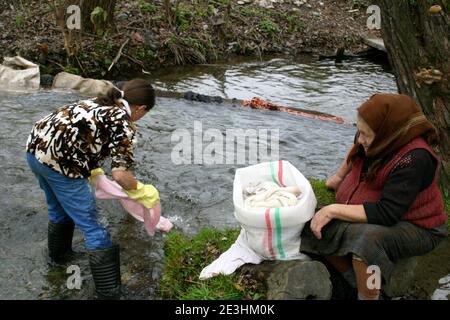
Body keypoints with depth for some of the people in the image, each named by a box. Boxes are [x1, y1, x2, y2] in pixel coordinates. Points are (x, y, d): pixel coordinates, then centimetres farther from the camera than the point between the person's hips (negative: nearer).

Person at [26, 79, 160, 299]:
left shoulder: (98, 103, 20)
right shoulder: (125, 125, -4)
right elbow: (120, 174, -13)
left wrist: (94, 172, 33)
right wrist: (142, 193, 3)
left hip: (35, 147, 9)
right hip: (59, 163, -9)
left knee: (58, 209, 33)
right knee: (92, 228, 1)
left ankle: (58, 255, 57)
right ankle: (109, 293, 8)